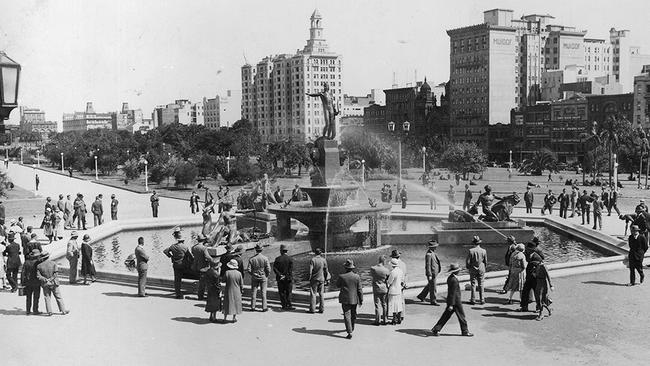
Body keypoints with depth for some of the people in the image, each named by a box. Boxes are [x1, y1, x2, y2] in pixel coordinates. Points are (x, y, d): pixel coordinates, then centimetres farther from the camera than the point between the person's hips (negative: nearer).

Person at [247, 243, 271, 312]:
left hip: (254, 277, 1)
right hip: (263, 277, -1)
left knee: (253, 292, 8)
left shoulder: (251, 259, -7)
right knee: (263, 292, 4)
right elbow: (268, 269, -10)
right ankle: (264, 307, 5)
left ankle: (253, 307, 10)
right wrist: (267, 275, 7)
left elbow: (249, 270, -6)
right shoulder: (265, 258, -10)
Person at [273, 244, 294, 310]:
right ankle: (289, 305, -1)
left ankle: (284, 306, 9)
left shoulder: (277, 259, -3)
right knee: (288, 292, 5)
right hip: (288, 278, -1)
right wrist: (290, 278, -7)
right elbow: (291, 270, -10)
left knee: (281, 292, 8)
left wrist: (280, 275, -9)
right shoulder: (290, 259, -5)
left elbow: (274, 268, -9)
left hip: (280, 279, 1)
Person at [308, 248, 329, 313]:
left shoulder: (312, 260, -9)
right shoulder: (323, 260, -1)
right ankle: (321, 309, 9)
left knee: (313, 294, 2)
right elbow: (326, 270, 3)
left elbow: (310, 270, -11)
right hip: (321, 279, 3)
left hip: (314, 279, -3)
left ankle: (312, 309, 1)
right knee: (321, 294, 9)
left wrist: (309, 278, -2)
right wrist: (326, 279, 12)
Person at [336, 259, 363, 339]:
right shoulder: (357, 277, -8)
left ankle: (349, 332, -12)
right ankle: (351, 328, 39)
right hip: (354, 299, 3)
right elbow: (360, 290, -4)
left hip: (345, 299, -3)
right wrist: (361, 300, 5)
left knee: (347, 315, -2)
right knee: (353, 314, 20)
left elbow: (337, 285, 5)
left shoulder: (341, 276, -13)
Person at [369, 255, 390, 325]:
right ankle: (384, 320, 17)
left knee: (377, 305, 8)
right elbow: (389, 279, -4)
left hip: (376, 289, 1)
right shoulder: (386, 270, -15)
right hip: (384, 289, -1)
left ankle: (377, 320, 10)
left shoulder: (372, 268, -12)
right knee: (385, 305, 12)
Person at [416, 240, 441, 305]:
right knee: (432, 287, 0)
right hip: (431, 273, -10)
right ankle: (433, 301, 11)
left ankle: (421, 296, 33)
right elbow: (427, 265, -22)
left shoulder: (433, 253, 8)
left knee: (429, 285, 21)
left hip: (434, 273, 10)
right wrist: (429, 275, -22)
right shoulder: (428, 254, -22)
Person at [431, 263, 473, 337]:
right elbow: (452, 293, -23)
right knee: (461, 315, 6)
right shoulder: (454, 280, -23)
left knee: (446, 316, 12)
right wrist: (451, 305, -21)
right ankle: (465, 331, 19)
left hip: (451, 301, 9)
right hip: (456, 302, -9)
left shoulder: (450, 278, 7)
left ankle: (436, 329, 10)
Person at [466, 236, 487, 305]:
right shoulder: (484, 251, -7)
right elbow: (485, 261, 2)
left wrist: (468, 268, 8)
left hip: (473, 270, -2)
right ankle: (481, 300, 11)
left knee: (473, 284, 6)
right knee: (481, 285, 9)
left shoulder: (471, 251, -14)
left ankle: (473, 300, 8)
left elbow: (467, 261, -9)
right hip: (481, 269, 2)